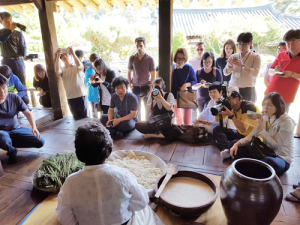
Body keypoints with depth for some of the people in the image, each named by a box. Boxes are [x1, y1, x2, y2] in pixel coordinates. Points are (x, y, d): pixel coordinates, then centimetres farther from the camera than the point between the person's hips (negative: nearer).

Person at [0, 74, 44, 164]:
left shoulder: (14, 98, -9)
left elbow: (27, 113, -5)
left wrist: (34, 127, -21)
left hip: (16, 129, 4)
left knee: (40, 142, -8)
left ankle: (11, 143, 12)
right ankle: (11, 151, -4)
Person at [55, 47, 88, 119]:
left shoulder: (77, 67, 6)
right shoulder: (62, 69, 10)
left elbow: (80, 65, -18)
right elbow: (57, 71, -13)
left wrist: (72, 53, -17)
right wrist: (58, 56, -12)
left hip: (82, 95, -2)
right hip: (70, 97, 2)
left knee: (84, 116, 4)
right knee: (76, 117, 11)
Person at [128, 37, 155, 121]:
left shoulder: (150, 59, -5)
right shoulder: (132, 58, 2)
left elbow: (153, 75, -4)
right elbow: (129, 72, 13)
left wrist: (151, 89, -10)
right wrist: (130, 83, -1)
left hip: (146, 87, -2)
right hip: (135, 87, 2)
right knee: (137, 108, 11)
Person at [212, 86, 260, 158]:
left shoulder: (248, 106, -22)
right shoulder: (232, 106, 0)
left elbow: (243, 129, -30)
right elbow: (218, 120, 6)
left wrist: (230, 114, -32)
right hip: (240, 134, 9)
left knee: (232, 144, -38)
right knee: (217, 129, -5)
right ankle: (225, 150, -27)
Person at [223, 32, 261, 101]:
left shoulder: (255, 57, 4)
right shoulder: (233, 56, 10)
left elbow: (255, 73, -9)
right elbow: (225, 73, 8)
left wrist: (242, 66, -20)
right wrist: (230, 65, -12)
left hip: (246, 90, -2)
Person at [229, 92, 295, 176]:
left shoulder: (286, 122, -15)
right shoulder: (265, 118, 3)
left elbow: (276, 146, -20)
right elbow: (251, 136, -1)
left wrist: (262, 130, -24)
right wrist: (237, 144, -18)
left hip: (281, 159, -6)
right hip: (266, 153, 6)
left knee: (269, 161, -42)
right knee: (237, 150, -11)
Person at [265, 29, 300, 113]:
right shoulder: (281, 55, 8)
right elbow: (270, 71, 10)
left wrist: (292, 74, -22)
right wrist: (275, 71, -11)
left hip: (285, 97, -3)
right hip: (270, 93, 4)